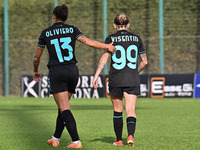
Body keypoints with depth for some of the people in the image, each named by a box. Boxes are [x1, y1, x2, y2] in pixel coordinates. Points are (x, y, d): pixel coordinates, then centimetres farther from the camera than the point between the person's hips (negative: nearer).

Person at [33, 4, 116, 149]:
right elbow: (88, 42, -6)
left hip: (56, 72, -3)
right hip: (73, 71, 4)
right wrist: (107, 46, 7)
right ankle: (56, 139, 26)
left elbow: (37, 57, 12)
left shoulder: (46, 33, 5)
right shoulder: (72, 29, 6)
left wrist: (36, 71, 30)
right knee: (63, 107, 18)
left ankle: (76, 141, -20)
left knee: (64, 109, -8)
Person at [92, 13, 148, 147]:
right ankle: (131, 135, -27)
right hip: (132, 80, 1)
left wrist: (96, 76, -14)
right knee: (131, 111, -3)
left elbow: (104, 58, -12)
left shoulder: (110, 39, 0)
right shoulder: (136, 39, 7)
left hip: (115, 80, -1)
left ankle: (119, 140, 19)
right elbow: (144, 62, 11)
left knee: (118, 110, 15)